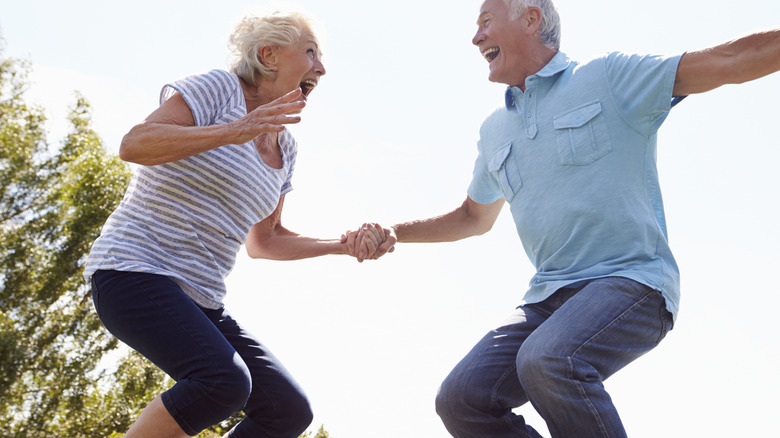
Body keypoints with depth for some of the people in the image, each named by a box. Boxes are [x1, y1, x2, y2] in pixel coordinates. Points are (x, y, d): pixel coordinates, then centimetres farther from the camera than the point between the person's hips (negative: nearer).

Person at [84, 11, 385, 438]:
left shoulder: (284, 148, 14)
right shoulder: (217, 88, -5)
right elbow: (132, 145, -20)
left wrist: (341, 245, 11)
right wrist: (233, 131, -28)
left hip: (199, 299, 8)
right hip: (134, 270, -8)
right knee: (225, 381, -31)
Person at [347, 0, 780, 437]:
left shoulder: (609, 77, 2)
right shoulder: (494, 131, 19)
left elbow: (731, 59, -5)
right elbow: (474, 217, 31)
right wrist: (394, 233, 20)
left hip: (630, 280, -6)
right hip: (550, 296, 6)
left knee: (548, 360, -35)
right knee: (462, 399, -13)